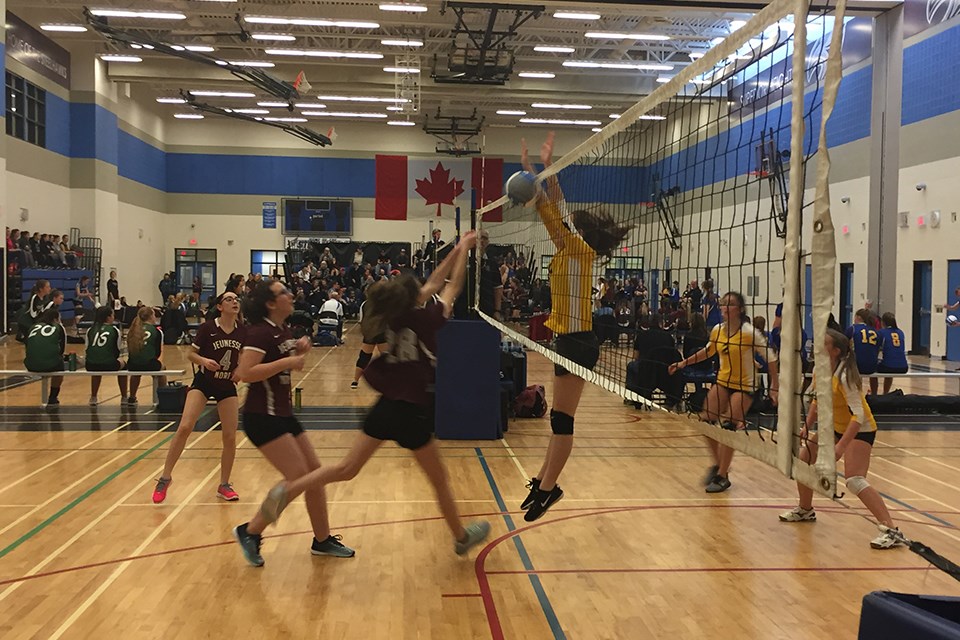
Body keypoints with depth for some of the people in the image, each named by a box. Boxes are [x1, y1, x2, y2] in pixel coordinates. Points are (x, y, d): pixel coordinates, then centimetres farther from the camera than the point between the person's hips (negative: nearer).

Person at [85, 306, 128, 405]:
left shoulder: (91, 330, 12)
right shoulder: (114, 330, 4)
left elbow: (87, 349, 15)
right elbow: (117, 350, 7)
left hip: (90, 365, 3)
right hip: (109, 365, -3)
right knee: (122, 364, 31)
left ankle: (93, 398, 41)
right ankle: (124, 398, 33)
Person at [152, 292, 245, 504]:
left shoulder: (242, 331, -4)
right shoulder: (207, 328, -12)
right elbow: (190, 354, -4)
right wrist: (203, 360, -24)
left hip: (227, 385, 3)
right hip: (203, 382, -3)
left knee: (230, 437, -1)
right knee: (185, 427, -17)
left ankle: (224, 485, 17)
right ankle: (165, 477, 0)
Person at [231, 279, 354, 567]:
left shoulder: (284, 330, 10)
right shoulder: (260, 332, -16)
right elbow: (245, 373, -28)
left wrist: (300, 351, 5)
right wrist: (287, 361, -25)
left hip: (283, 414, 9)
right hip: (262, 417, -9)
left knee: (315, 472, 10)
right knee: (298, 477, -12)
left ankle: (323, 540, 24)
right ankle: (250, 532, 4)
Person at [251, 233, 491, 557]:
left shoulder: (389, 317, 3)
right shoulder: (424, 319, -15)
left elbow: (433, 283, 14)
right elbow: (453, 287, 1)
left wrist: (457, 249, 18)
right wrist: (464, 249, 12)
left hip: (385, 408, 6)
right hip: (411, 413, -6)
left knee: (347, 468, 13)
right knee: (439, 480, 13)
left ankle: (287, 490, 0)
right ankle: (462, 537, 29)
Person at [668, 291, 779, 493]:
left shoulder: (750, 332, -20)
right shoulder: (717, 330, -4)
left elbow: (771, 358, -14)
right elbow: (708, 351, 16)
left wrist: (775, 387, -16)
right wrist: (685, 363, 10)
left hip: (744, 386, -6)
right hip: (723, 381, 6)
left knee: (728, 429, -12)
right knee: (706, 422, -1)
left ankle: (722, 477, 3)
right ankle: (718, 465, 22)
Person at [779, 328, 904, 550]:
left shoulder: (845, 376, -29)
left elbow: (858, 415, -32)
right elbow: (817, 400, 12)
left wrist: (840, 446, -37)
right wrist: (807, 427, 7)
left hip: (860, 430, -9)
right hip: (834, 426, 9)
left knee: (854, 481, -23)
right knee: (802, 460, 11)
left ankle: (891, 530, -18)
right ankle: (805, 510, 34)